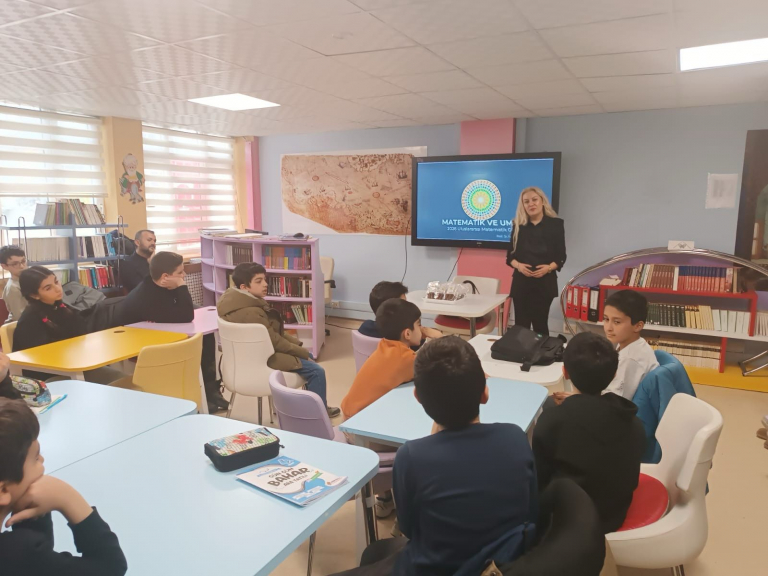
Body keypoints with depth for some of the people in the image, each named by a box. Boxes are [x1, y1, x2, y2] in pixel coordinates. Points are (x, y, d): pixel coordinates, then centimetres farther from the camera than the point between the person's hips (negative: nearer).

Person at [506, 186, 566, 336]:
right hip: (521, 281, 2)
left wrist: (549, 267, -17)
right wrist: (518, 265, -13)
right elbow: (510, 255, 8)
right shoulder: (518, 225, 7)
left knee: (540, 323, 3)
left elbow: (561, 256, 2)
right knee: (520, 324, 2)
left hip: (545, 281, -1)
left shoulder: (555, 224, 2)